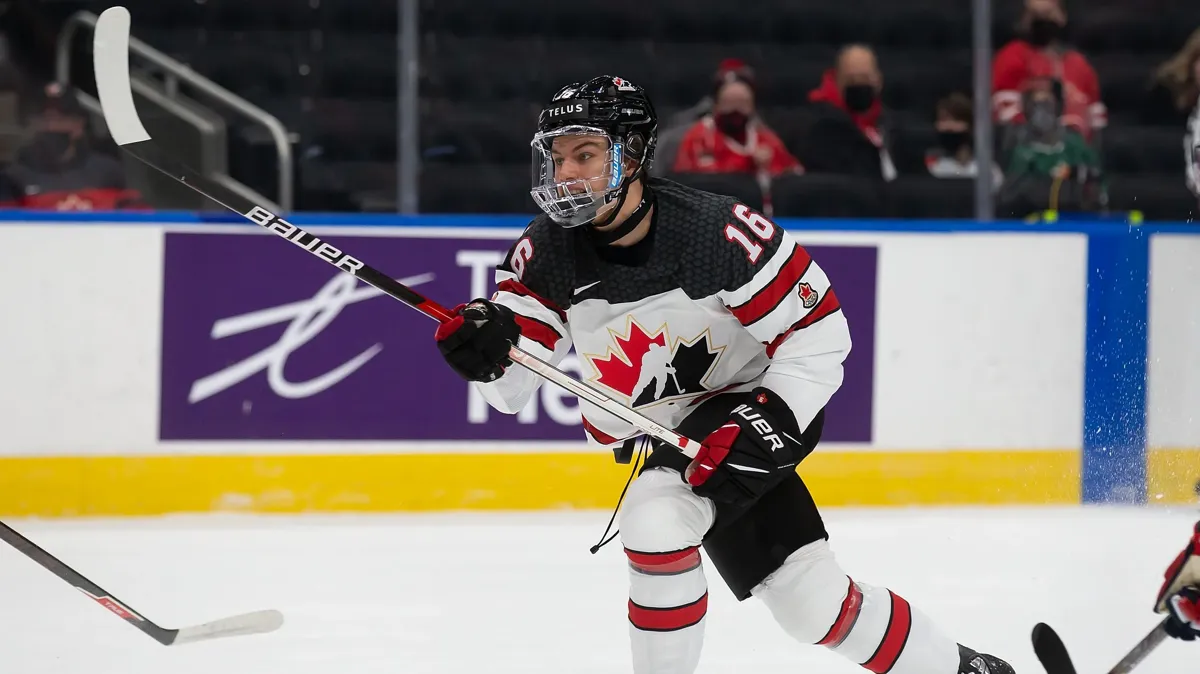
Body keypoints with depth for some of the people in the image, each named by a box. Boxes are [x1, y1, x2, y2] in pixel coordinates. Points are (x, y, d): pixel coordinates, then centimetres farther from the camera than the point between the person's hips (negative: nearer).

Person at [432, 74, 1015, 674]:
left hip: (749, 408, -5)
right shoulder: (549, 250, -13)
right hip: (665, 434, 5)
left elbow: (819, 331, -19)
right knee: (810, 603, 2)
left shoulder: (715, 231, -26)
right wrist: (488, 343, -37)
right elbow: (512, 387, -15)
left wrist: (767, 424, -28)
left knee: (656, 518, -28)